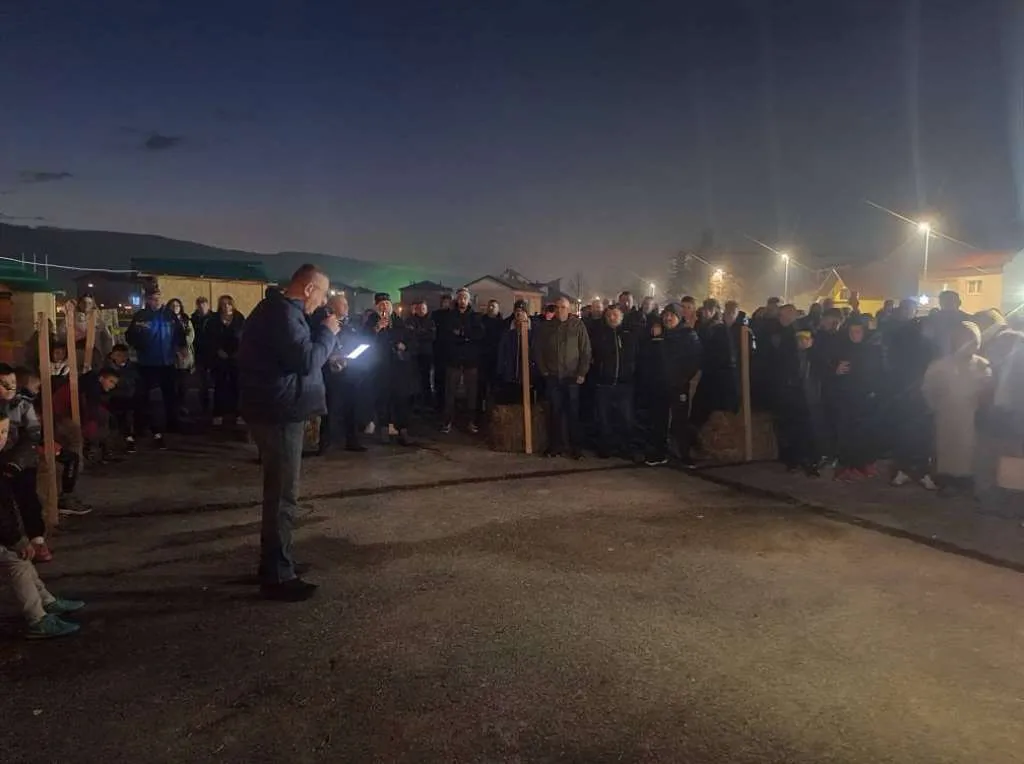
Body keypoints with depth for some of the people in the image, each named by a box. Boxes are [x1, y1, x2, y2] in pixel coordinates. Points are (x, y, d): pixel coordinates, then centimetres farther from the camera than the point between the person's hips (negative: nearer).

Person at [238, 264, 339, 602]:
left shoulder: (278, 309, 15)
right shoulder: (284, 313, -19)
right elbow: (306, 360, -26)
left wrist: (323, 335, 8)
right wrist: (328, 332, -13)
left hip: (276, 410, 11)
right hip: (280, 413, -11)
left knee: (278, 491, 19)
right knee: (282, 496, -4)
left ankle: (275, 563, 32)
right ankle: (277, 576, 5)